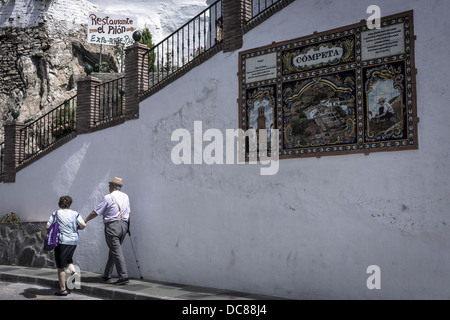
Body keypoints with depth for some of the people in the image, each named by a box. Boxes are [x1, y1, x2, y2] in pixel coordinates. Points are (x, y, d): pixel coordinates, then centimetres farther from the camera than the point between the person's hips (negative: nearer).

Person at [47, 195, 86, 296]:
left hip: (62, 241, -3)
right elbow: (83, 225, -7)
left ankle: (63, 289, 9)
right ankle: (73, 271, 2)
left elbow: (47, 227, -6)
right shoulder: (75, 214, 2)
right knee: (68, 259, 29)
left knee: (61, 267, 5)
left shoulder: (55, 214, -3)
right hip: (74, 241, 4)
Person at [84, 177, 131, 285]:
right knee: (113, 250, 15)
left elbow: (95, 212, -3)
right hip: (124, 225, 6)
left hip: (112, 226, -6)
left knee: (116, 252, -5)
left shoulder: (108, 197, -6)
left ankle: (124, 277, -9)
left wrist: (84, 221, 8)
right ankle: (107, 276, 23)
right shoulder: (125, 196, 11)